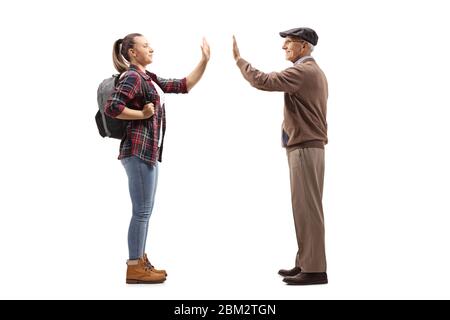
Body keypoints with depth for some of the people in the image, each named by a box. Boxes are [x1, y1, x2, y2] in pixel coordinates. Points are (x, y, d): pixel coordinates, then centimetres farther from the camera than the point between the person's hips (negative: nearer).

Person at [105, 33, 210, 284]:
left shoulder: (149, 79, 17)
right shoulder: (132, 77, -10)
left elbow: (184, 86, 18)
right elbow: (112, 108, -22)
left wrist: (205, 61, 12)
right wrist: (142, 114, -13)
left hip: (149, 150, 10)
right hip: (138, 149, -10)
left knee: (145, 209, 14)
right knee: (142, 210, -6)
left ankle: (140, 261, 23)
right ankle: (135, 268, 2)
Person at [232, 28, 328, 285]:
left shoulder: (303, 71, -13)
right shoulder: (313, 71, 21)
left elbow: (263, 81, -22)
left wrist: (239, 58, -9)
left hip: (305, 149, -10)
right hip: (305, 147, 10)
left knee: (307, 208, -8)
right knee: (305, 207, 12)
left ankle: (315, 269, -3)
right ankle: (306, 263, 19)